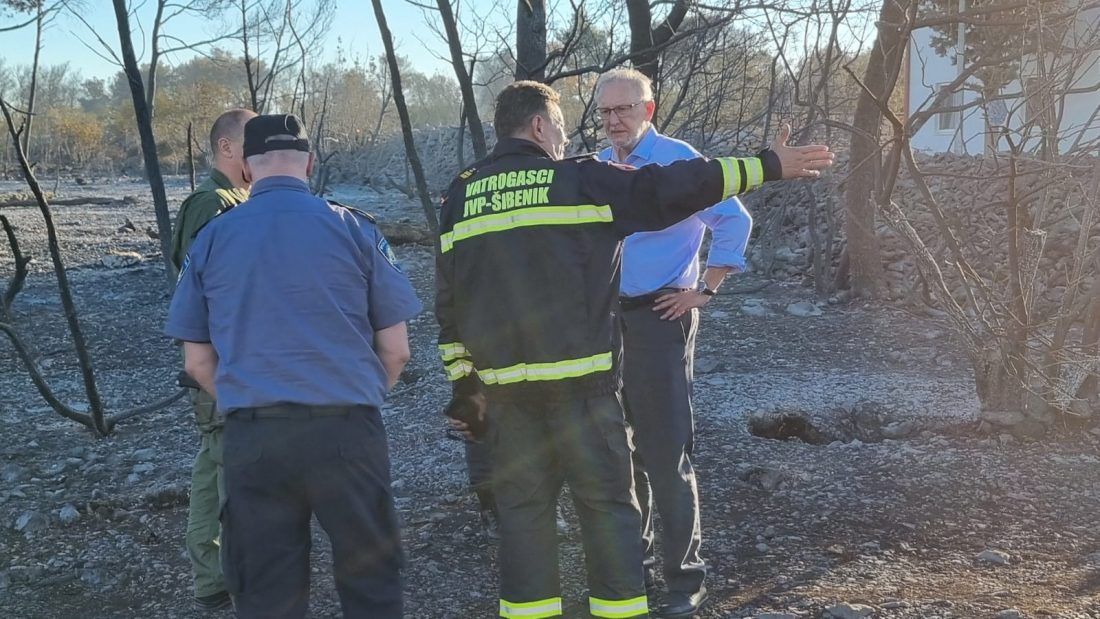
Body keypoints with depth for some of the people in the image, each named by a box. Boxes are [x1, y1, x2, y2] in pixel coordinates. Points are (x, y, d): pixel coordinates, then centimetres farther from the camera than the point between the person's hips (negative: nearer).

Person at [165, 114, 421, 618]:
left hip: (252, 438, 2)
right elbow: (396, 350, 2)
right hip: (347, 430, -1)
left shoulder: (211, 240, 6)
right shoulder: (354, 229, 1)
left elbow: (197, 361, 10)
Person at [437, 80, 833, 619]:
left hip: (503, 385, 4)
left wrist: (463, 382, 16)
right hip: (580, 381, -4)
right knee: (607, 502, 4)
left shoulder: (459, 197, 10)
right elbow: (673, 187, -3)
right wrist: (769, 165, 5)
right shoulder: (579, 180, -3)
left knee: (522, 505, 11)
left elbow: (448, 302, 11)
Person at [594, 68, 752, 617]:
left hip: (659, 317, -6)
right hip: (606, 319, 7)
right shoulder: (598, 166, 10)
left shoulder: (677, 159, -10)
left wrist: (705, 290, -11)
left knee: (665, 452, -7)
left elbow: (734, 221, -12)